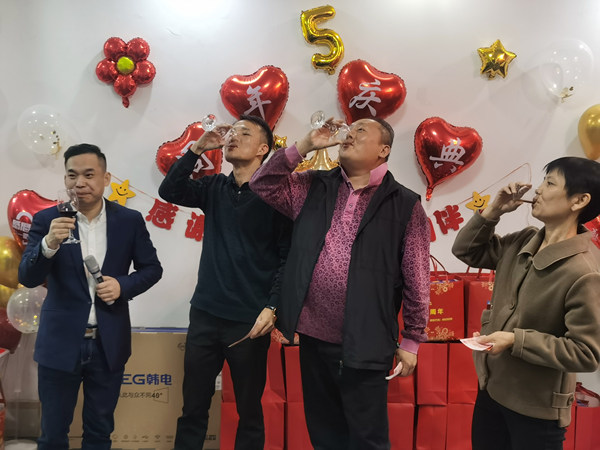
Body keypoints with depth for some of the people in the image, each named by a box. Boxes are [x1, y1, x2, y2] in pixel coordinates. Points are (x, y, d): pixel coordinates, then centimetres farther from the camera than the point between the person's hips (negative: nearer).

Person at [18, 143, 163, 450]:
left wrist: (123, 285, -14)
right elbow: (28, 278, -12)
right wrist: (49, 244, -31)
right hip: (60, 343, -1)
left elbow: (152, 268, 5)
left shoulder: (130, 220, -2)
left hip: (109, 344, 1)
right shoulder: (47, 220, -6)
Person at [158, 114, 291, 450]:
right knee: (193, 407, 11)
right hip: (205, 314, 4)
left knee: (249, 410, 10)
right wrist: (198, 148, -4)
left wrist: (272, 307, -15)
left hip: (249, 320, -4)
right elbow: (169, 191, 0)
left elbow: (288, 257, -8)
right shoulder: (214, 188, 9)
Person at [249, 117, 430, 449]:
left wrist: (411, 341, -3)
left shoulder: (404, 204, -5)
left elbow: (416, 281, -4)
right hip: (313, 338, 4)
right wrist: (304, 146, -5)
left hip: (364, 346, -4)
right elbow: (263, 184, 2)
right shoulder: (314, 187, 8)